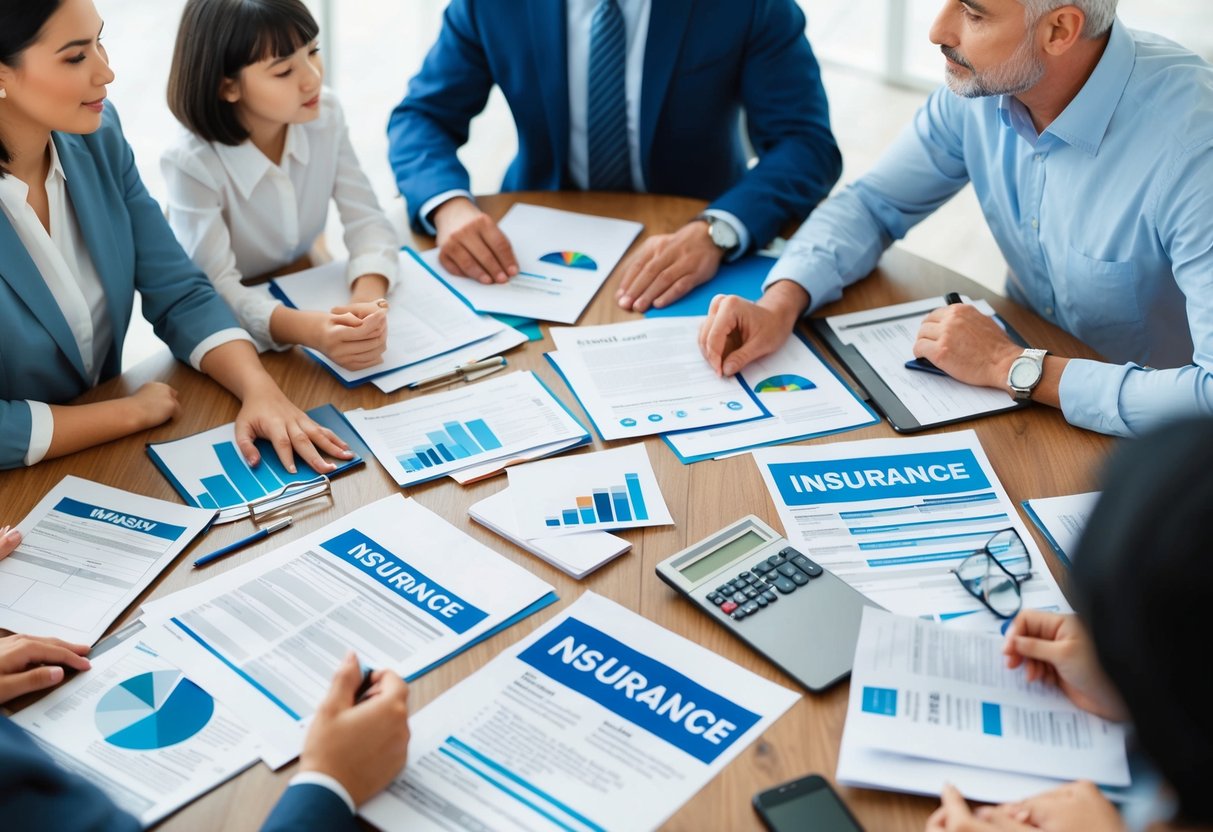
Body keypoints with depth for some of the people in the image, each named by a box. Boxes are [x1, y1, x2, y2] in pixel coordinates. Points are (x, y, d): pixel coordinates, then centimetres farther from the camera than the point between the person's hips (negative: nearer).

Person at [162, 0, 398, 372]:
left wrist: (367, 300, -35)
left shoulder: (325, 115, -11)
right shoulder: (192, 164, -24)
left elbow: (365, 220, -14)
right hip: (231, 331, -5)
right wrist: (307, 329, -46)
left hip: (307, 297, 5)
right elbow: (217, 288, -27)